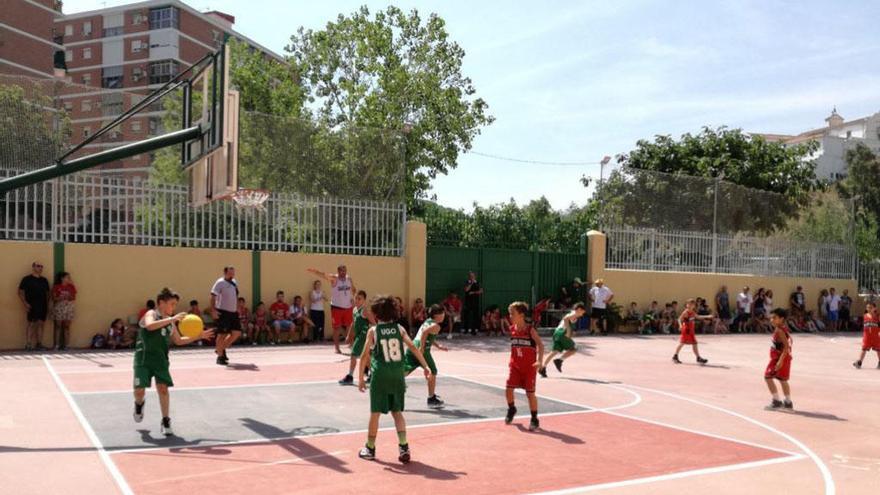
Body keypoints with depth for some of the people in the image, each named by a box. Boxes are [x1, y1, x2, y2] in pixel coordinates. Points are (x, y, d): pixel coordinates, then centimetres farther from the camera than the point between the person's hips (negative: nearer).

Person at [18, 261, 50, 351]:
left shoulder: (44, 280, 15)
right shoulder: (27, 279, -2)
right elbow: (20, 292, -4)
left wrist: (47, 306, 13)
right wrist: (25, 304, -13)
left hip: (43, 306, 6)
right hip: (32, 307, -6)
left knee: (40, 325, 6)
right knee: (32, 325, -6)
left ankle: (39, 344, 11)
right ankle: (28, 345, -3)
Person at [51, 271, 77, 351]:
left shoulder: (71, 287, 8)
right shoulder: (56, 287, -1)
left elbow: (74, 298, 6)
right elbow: (54, 298, -3)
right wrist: (61, 298, -18)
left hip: (68, 308, 3)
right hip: (59, 308, -2)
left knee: (66, 326, 1)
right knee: (58, 326, -1)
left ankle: (66, 345, 3)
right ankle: (56, 345, 1)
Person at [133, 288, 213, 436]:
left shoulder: (170, 322, 12)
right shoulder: (151, 314, -7)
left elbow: (178, 341, 23)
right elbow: (149, 326, -33)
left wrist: (198, 336, 13)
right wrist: (172, 319, -37)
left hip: (160, 360, 5)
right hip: (144, 358, -5)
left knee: (163, 388, -7)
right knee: (139, 390, -4)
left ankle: (166, 422, 2)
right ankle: (139, 404, 33)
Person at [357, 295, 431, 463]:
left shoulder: (373, 331, -4)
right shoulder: (399, 328, 2)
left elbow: (364, 356, -7)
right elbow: (413, 348, -5)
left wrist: (360, 378, -1)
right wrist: (425, 366, -1)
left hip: (380, 376, -2)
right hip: (398, 375, 3)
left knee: (375, 412, 9)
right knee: (397, 411, 14)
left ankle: (370, 449, 20)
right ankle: (403, 446, 2)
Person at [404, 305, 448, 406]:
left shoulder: (428, 322, 22)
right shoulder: (436, 326, -5)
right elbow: (425, 332, -23)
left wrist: (438, 346, 31)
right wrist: (422, 348, -22)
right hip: (422, 351, -8)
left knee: (404, 371, 7)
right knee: (433, 372, 9)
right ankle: (431, 399, 16)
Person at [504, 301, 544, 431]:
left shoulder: (530, 330, -13)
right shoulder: (512, 329, 2)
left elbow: (540, 345, -19)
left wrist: (540, 361, -32)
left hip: (529, 367, -4)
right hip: (515, 366, 4)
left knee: (530, 393, -1)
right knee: (509, 389, -5)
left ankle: (534, 419, 14)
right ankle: (511, 409, 25)